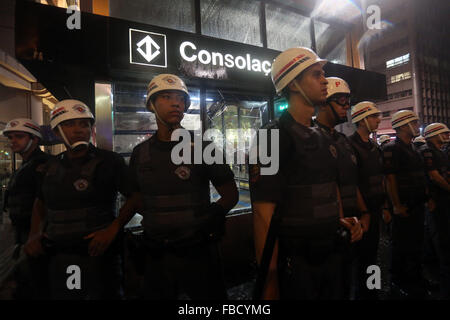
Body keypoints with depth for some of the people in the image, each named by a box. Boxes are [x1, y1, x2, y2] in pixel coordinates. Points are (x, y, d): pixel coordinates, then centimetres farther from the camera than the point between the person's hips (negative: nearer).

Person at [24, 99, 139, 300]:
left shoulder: (110, 161, -10)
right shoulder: (52, 167, 9)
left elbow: (134, 197, -11)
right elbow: (40, 202, 23)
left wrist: (113, 229, -20)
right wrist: (34, 235, 9)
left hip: (97, 252, -5)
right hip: (56, 255, 5)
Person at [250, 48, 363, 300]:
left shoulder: (325, 139, 8)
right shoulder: (274, 138, -18)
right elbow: (264, 215, -22)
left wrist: (342, 221, 4)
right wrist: (270, 283, -19)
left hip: (333, 255, 8)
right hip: (296, 263, -8)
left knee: (336, 294, 25)